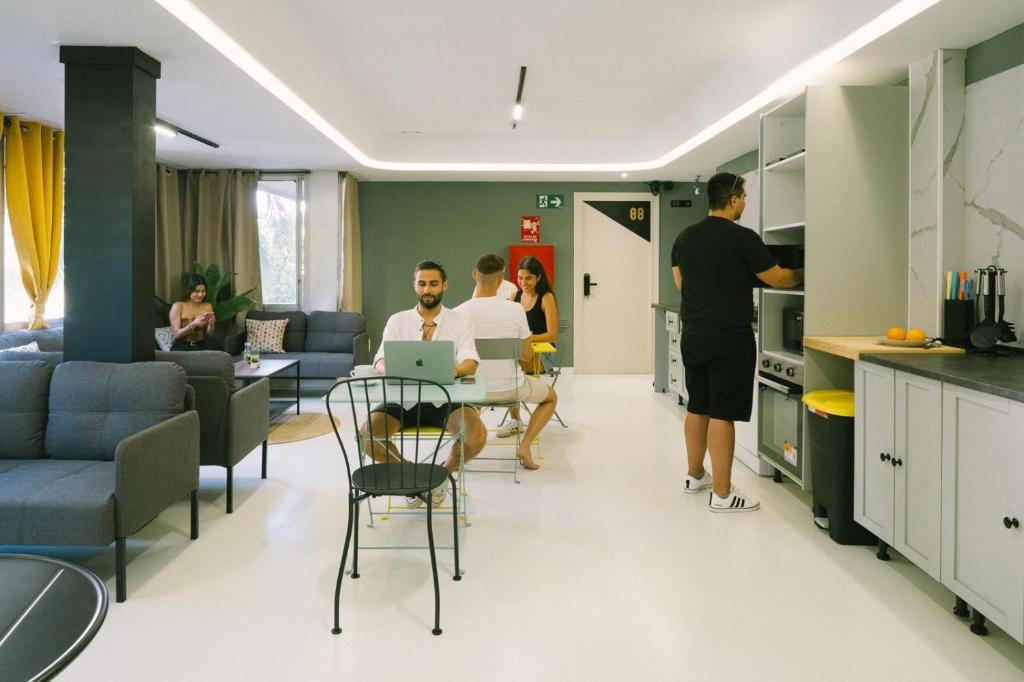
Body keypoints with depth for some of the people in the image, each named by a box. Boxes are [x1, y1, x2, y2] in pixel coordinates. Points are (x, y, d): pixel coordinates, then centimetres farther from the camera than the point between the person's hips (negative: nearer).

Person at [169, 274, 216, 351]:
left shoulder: (208, 306, 4)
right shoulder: (178, 306, -6)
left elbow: (209, 334, 4)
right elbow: (176, 334, -11)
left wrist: (211, 324, -16)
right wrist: (193, 324, -24)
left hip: (202, 347, 3)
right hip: (181, 348, -3)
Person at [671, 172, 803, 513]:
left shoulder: (684, 238, 8)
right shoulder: (742, 238, -11)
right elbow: (778, 279, -3)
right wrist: (803, 274, 16)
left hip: (693, 335, 7)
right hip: (729, 337, -7)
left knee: (697, 407, 17)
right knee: (722, 413, -4)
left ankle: (695, 475, 30)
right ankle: (722, 494, 1)